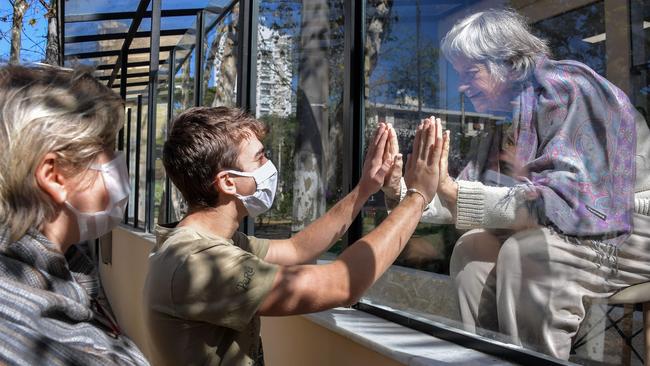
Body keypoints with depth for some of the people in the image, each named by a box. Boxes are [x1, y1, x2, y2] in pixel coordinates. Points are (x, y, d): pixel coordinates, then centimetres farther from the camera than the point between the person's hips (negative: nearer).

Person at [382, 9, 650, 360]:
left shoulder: (567, 89, -20)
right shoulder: (504, 123, 4)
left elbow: (567, 200, -30)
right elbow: (464, 196, 2)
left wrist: (455, 194, -34)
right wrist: (400, 190, -13)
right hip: (585, 222, 7)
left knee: (525, 251, -29)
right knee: (473, 248, -8)